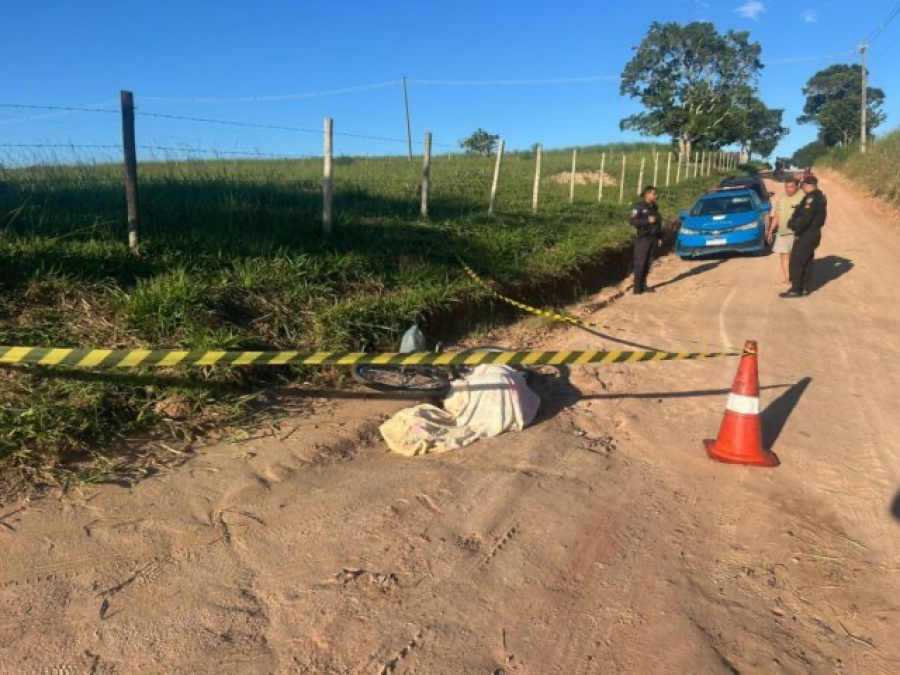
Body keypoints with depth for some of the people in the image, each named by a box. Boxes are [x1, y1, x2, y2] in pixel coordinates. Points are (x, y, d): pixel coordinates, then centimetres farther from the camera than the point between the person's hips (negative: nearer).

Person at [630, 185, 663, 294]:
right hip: (643, 238, -7)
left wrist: (659, 237, 16)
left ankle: (643, 285, 17)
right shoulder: (639, 206, -9)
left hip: (653, 238, 7)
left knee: (648, 263, 8)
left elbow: (658, 223, 20)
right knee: (640, 263, -5)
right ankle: (637, 287, 0)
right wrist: (647, 220, -22)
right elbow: (632, 221, -17)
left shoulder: (654, 206, 13)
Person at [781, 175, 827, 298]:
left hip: (806, 235, -10)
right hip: (814, 233, 10)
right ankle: (805, 288, 20)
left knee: (795, 263, -4)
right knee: (807, 262, 15)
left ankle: (795, 290, -3)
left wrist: (797, 232, -14)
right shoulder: (820, 197, 13)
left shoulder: (811, 198, -19)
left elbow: (805, 218, -24)